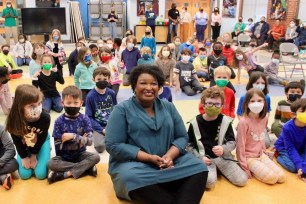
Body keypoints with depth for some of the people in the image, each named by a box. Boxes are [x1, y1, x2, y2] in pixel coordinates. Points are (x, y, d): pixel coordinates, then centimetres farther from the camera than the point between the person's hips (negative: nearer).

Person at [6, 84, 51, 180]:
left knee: (41, 174, -6)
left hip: (41, 143, -1)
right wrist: (24, 157, -7)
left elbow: (42, 138, -17)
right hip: (23, 145, 1)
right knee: (25, 174, -4)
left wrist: (34, 155, -7)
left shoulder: (45, 117, -36)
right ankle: (27, 156, 26)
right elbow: (17, 141, -15)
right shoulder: (14, 119, -34)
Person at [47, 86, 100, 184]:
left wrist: (73, 136, -28)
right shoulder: (59, 121, -10)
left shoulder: (84, 119, -8)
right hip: (64, 156, 0)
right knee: (51, 164, -28)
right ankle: (86, 168, -21)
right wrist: (80, 139, -18)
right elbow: (58, 145, -13)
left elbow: (89, 141, -15)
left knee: (95, 157, -25)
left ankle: (66, 174, -22)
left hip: (80, 154, 1)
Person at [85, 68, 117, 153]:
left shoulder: (112, 93, 0)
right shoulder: (90, 96, -9)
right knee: (100, 146, -27)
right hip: (98, 126, -3)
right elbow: (89, 117, -8)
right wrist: (102, 130, -16)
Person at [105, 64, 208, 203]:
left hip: (169, 162, 4)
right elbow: (113, 145, -10)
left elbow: (182, 137, 9)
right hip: (133, 163, -4)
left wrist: (169, 156, -14)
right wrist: (149, 158, -18)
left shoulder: (168, 107, 11)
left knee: (199, 168, -19)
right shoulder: (122, 110, -3)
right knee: (133, 178, -37)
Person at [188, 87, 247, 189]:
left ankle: (219, 169, 13)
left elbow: (232, 142, 1)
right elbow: (189, 145, 2)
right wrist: (200, 157, -12)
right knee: (209, 182, -31)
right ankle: (213, 170, 5)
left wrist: (223, 149, -21)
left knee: (242, 180, -12)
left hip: (223, 157, 3)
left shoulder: (225, 121, -2)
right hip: (204, 158, -3)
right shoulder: (195, 123, -5)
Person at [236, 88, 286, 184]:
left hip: (261, 155, 7)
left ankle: (257, 169, 12)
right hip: (249, 157, -7)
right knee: (272, 178, -20)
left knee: (282, 177, -6)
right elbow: (240, 146, -17)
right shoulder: (243, 122, -22)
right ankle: (250, 170, 3)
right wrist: (244, 168, -14)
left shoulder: (264, 118, -1)